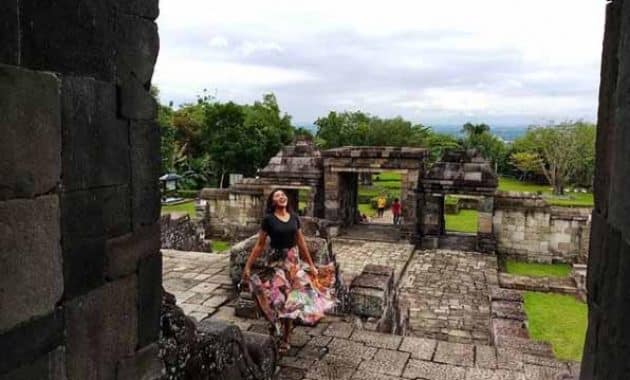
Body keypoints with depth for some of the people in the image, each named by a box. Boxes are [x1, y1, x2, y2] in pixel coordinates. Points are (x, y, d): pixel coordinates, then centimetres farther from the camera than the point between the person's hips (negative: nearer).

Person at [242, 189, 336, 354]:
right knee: (277, 297, -2)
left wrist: (311, 264, 11)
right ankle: (275, 324, 26)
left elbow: (301, 243, 8)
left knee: (291, 298, 9)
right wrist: (248, 266, -8)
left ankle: (285, 339, 23)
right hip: (276, 261, -3)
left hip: (293, 260, 4)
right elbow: (260, 244, -6)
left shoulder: (294, 217, 2)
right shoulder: (268, 219, -9)